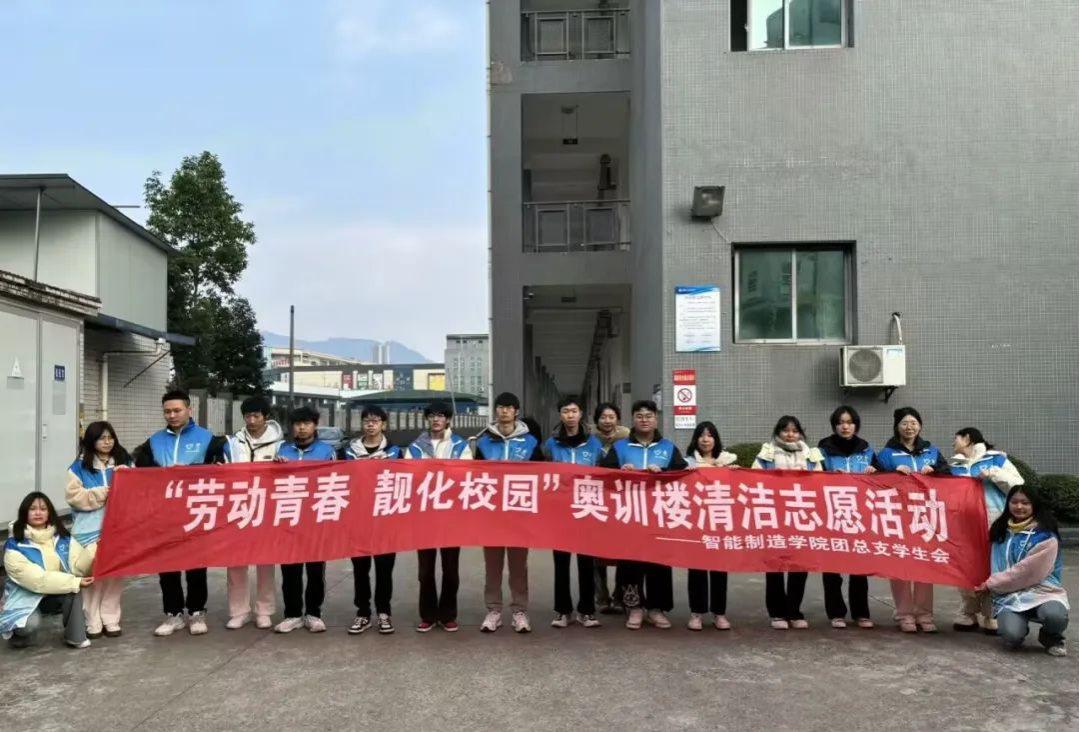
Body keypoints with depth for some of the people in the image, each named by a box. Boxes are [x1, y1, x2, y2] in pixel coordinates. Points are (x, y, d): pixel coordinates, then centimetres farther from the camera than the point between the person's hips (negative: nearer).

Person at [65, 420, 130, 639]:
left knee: (115, 574, 3)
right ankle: (93, 623, 9)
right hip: (90, 530, -2)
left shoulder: (124, 463, 10)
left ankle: (111, 621, 13)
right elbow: (73, 496, -6)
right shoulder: (80, 466, 2)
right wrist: (101, 493, -15)